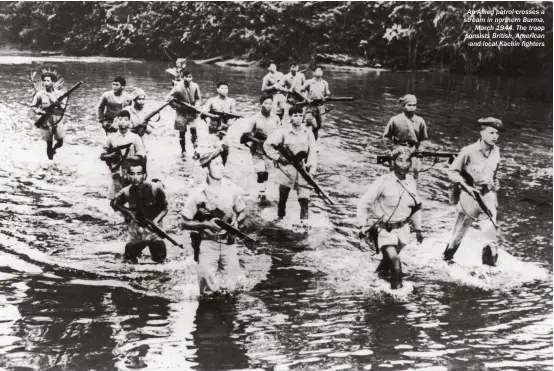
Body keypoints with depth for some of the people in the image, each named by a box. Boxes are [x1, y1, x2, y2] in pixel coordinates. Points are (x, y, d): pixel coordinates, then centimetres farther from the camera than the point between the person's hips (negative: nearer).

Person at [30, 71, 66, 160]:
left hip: (58, 121, 1)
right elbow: (33, 106, 7)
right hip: (46, 122, -1)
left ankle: (53, 149, 32)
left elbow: (64, 108, -1)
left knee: (60, 142, -1)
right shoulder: (40, 94, -1)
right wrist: (40, 112, -11)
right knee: (49, 143, 1)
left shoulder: (59, 94, 1)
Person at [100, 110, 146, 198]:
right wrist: (112, 156, -10)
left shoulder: (135, 138, 1)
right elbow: (102, 156, 11)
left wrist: (125, 158, -16)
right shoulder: (111, 138, 7)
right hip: (116, 176, 2)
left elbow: (141, 157, -5)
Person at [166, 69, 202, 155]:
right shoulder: (178, 87, -19)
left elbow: (198, 98, 7)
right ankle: (183, 151, 21)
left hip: (191, 112, 1)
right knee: (182, 132, 6)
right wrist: (176, 107, -10)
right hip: (181, 113, -1)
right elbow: (168, 98, -12)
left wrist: (197, 107, -6)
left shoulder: (195, 86, -10)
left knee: (193, 129, -15)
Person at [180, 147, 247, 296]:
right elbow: (184, 224, -6)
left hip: (228, 243, 2)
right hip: (207, 244, -2)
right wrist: (206, 224, -20)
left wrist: (236, 221, -10)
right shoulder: (197, 194, -13)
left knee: (229, 287, 7)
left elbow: (242, 212, 11)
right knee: (209, 287, -7)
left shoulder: (232, 188, -5)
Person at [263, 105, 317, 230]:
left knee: (304, 199, -10)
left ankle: (304, 223, -3)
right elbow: (267, 145, -2)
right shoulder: (283, 132, -4)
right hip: (286, 170, 0)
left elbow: (312, 152, -1)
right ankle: (280, 219, 32)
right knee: (283, 198, 14)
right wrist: (278, 157, -7)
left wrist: (311, 169, -10)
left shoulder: (308, 133, 1)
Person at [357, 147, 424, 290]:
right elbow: (364, 203, -11)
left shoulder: (411, 182, -3)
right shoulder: (383, 182, -19)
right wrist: (362, 225, -14)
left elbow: (416, 207, 12)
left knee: (389, 258, 21)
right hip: (385, 229, -5)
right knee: (394, 260, -19)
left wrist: (418, 229, 15)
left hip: (402, 229, 5)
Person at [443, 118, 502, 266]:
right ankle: (447, 258, 31)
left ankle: (490, 263, 7)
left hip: (488, 196, 4)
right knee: (459, 230, 10)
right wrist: (466, 186, -19)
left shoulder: (496, 151, 0)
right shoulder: (469, 151, -18)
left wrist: (495, 186, 14)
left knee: (491, 231, -3)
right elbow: (452, 171, -10)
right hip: (470, 195, -4)